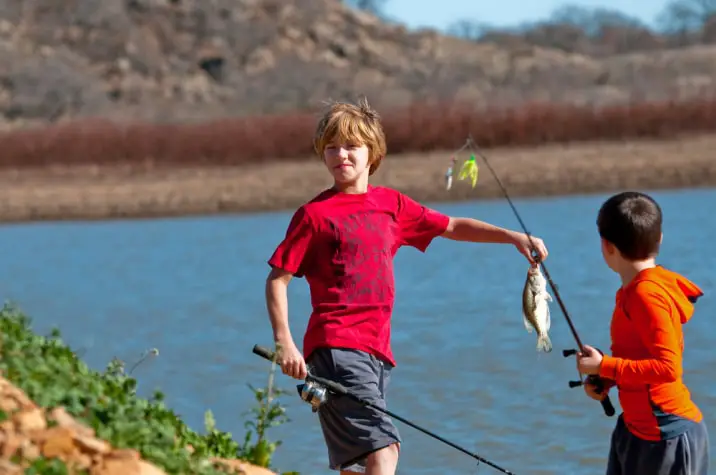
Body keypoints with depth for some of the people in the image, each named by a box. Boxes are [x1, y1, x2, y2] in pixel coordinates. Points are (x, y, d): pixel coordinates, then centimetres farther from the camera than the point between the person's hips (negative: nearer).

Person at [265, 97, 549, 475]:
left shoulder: (391, 204, 14)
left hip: (376, 350, 7)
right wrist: (283, 342, -13)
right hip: (337, 348, -7)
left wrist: (514, 238, 16)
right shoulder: (314, 215, -2)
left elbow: (452, 227, 24)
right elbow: (277, 280, -2)